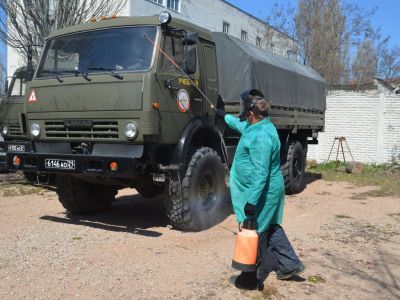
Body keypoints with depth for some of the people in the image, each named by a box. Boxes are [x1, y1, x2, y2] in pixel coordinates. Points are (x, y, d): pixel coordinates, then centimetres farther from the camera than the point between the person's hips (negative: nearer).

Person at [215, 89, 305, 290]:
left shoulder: (260, 136, -25)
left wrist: (252, 201, -26)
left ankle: (254, 279, 16)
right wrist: (225, 116, 44)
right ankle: (290, 264, 31)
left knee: (255, 234, 2)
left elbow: (260, 174, -28)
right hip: (271, 190, 10)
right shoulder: (258, 126, 8)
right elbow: (241, 125, 32)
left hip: (261, 193, -10)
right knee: (269, 228, 21)